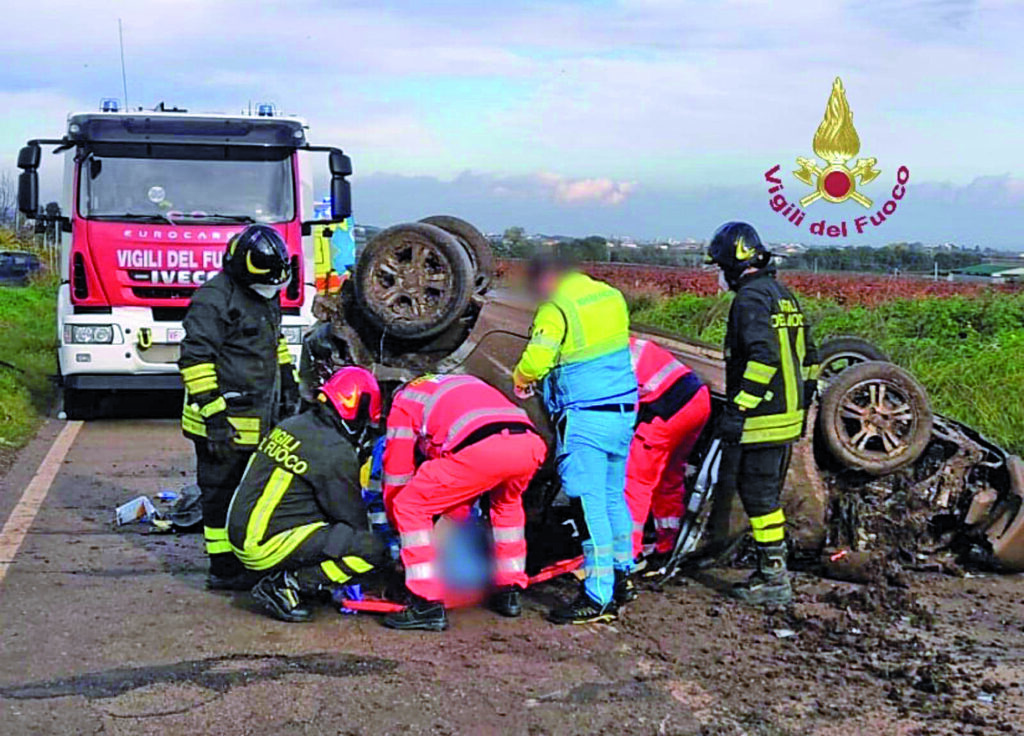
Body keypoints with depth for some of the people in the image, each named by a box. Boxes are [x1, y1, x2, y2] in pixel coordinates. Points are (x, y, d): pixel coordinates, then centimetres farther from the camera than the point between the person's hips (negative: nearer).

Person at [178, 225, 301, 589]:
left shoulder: (267, 297, 13)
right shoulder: (214, 299, -16)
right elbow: (196, 359, -19)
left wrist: (289, 385, 28)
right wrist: (213, 415, -23)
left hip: (261, 419, 9)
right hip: (225, 422, -9)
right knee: (223, 493, -1)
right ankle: (224, 569, 5)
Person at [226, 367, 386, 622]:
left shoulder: (291, 425, 11)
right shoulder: (336, 453, -15)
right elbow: (353, 518, -5)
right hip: (266, 547, -9)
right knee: (371, 549, -14)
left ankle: (283, 581, 10)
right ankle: (284, 586, -11)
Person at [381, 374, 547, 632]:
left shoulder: (404, 399, 28)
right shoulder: (465, 383, 45)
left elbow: (396, 476, 28)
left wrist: (402, 531, 44)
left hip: (482, 450, -6)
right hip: (531, 444, 6)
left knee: (410, 507, 11)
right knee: (507, 502, 38)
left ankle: (429, 606, 7)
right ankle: (510, 593, 36)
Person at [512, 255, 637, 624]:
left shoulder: (556, 308, -13)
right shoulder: (611, 295, 11)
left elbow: (536, 358, -18)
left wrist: (521, 380, 2)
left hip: (586, 418, -8)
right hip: (624, 411, 8)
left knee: (590, 504, -5)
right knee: (613, 496, 20)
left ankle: (599, 597, -3)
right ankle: (622, 573, 33)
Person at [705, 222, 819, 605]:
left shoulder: (750, 298, -15)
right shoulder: (783, 294, 15)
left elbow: (763, 358, -27)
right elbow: (809, 356, 19)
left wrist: (737, 409, -24)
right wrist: (801, 404, 24)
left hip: (761, 419, -10)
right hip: (787, 416, 10)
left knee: (758, 496, -3)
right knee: (769, 494, 17)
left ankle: (774, 579, 1)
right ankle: (772, 569, 24)